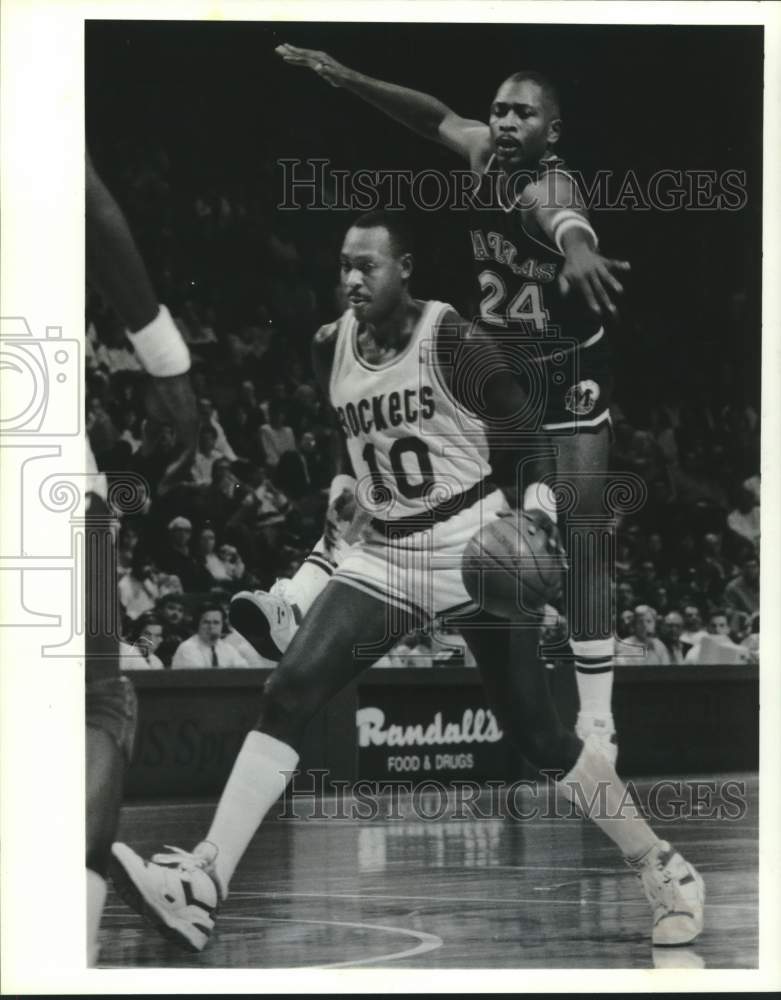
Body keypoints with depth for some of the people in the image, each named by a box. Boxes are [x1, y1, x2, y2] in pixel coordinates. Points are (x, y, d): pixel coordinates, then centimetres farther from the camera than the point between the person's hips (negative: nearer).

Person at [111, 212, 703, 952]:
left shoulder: (451, 342, -12)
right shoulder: (330, 350, 5)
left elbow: (526, 438, -6)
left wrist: (536, 513, -18)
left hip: (475, 554, -5)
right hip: (384, 559, 5)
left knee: (538, 735, -2)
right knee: (287, 695, -14)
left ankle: (664, 872, 17)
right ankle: (200, 885, -22)